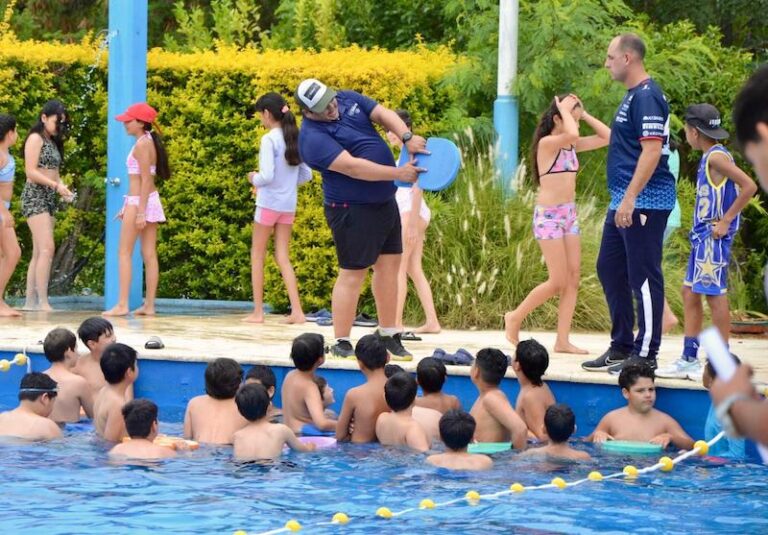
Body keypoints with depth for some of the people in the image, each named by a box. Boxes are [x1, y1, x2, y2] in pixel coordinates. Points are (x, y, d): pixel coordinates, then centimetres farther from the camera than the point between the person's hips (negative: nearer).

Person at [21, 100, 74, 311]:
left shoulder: (52, 142, 19)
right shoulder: (35, 139, -6)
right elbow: (31, 171, -14)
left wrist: (63, 189, 2)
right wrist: (56, 185, -18)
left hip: (49, 198, 9)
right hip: (35, 196, -9)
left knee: (39, 252, 5)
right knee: (47, 248, -17)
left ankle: (31, 301, 5)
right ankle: (42, 302, -21)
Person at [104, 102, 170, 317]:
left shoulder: (142, 144, -13)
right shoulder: (149, 142, 13)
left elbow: (145, 180, -18)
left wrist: (140, 211, -21)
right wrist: (128, 207, 20)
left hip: (140, 201, -9)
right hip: (151, 200, 9)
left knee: (124, 253, -6)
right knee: (149, 254, 7)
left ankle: (122, 305, -9)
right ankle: (149, 305, 8)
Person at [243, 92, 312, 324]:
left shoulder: (269, 140, -14)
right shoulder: (295, 139, 6)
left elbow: (267, 176, -21)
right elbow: (306, 174, 10)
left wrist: (254, 179, -1)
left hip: (268, 203, -6)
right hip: (288, 206, 6)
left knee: (257, 256, 7)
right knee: (282, 257, 8)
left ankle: (258, 312, 7)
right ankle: (296, 311, -3)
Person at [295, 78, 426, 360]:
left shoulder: (348, 100, 5)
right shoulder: (313, 138, -21)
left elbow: (384, 115, 2)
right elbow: (353, 167, -27)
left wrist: (408, 137, -17)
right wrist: (398, 173, -25)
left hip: (385, 201, 8)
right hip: (353, 211, -8)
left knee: (389, 264, 12)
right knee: (352, 274, -6)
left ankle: (388, 335, 23)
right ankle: (341, 344, 1)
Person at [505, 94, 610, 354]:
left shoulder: (571, 146, 10)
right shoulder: (547, 143, -12)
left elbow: (607, 137, 11)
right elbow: (572, 134, -32)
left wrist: (584, 114, 6)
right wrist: (565, 110, -16)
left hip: (569, 215, 8)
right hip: (548, 215, -8)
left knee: (573, 278, 1)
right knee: (559, 282, -8)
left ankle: (563, 340, 2)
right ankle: (515, 318, 10)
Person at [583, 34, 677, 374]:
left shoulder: (647, 96, -15)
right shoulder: (632, 96, 17)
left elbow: (652, 150, -23)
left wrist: (630, 198, -26)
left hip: (645, 202, -11)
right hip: (625, 202, 11)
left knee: (644, 276, -6)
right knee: (609, 269, 15)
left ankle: (646, 355, -1)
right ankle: (621, 347, 23)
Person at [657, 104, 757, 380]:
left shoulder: (716, 157, -15)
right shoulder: (709, 157, 13)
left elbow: (749, 186, -23)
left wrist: (726, 221, -20)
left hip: (714, 238, -10)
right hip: (702, 237, 10)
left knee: (715, 295, -5)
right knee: (690, 292, 12)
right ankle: (689, 359, 17)